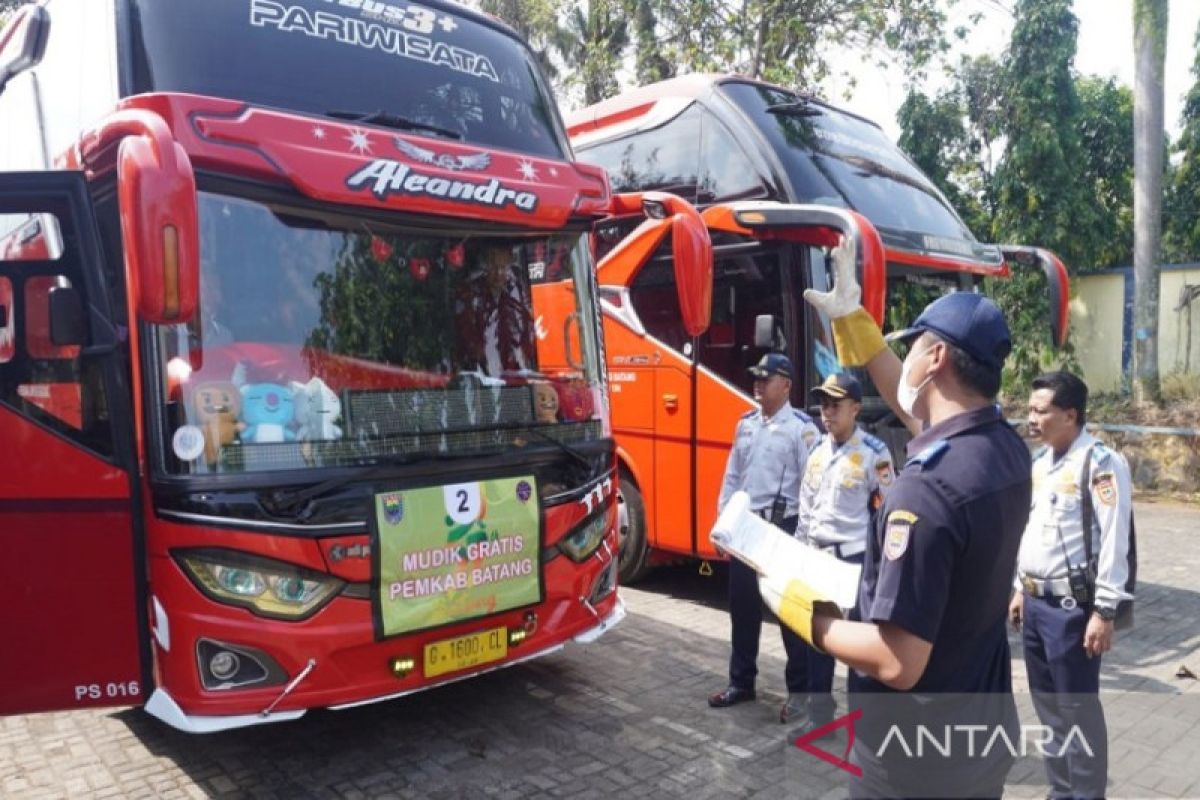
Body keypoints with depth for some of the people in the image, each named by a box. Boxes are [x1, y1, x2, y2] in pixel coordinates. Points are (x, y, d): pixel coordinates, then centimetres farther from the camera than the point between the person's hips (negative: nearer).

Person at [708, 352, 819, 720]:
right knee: (742, 605, 15)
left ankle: (799, 690, 20)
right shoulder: (746, 423, 10)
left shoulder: (801, 427, -11)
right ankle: (741, 682, 30)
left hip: (783, 528, -6)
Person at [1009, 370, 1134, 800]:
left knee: (1078, 709, 3)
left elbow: (1114, 542, -17)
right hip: (1036, 602, 8)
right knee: (1049, 707, 18)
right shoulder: (1040, 461, 10)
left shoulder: (1100, 462, -14)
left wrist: (1104, 611, -18)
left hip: (1072, 606, -8)